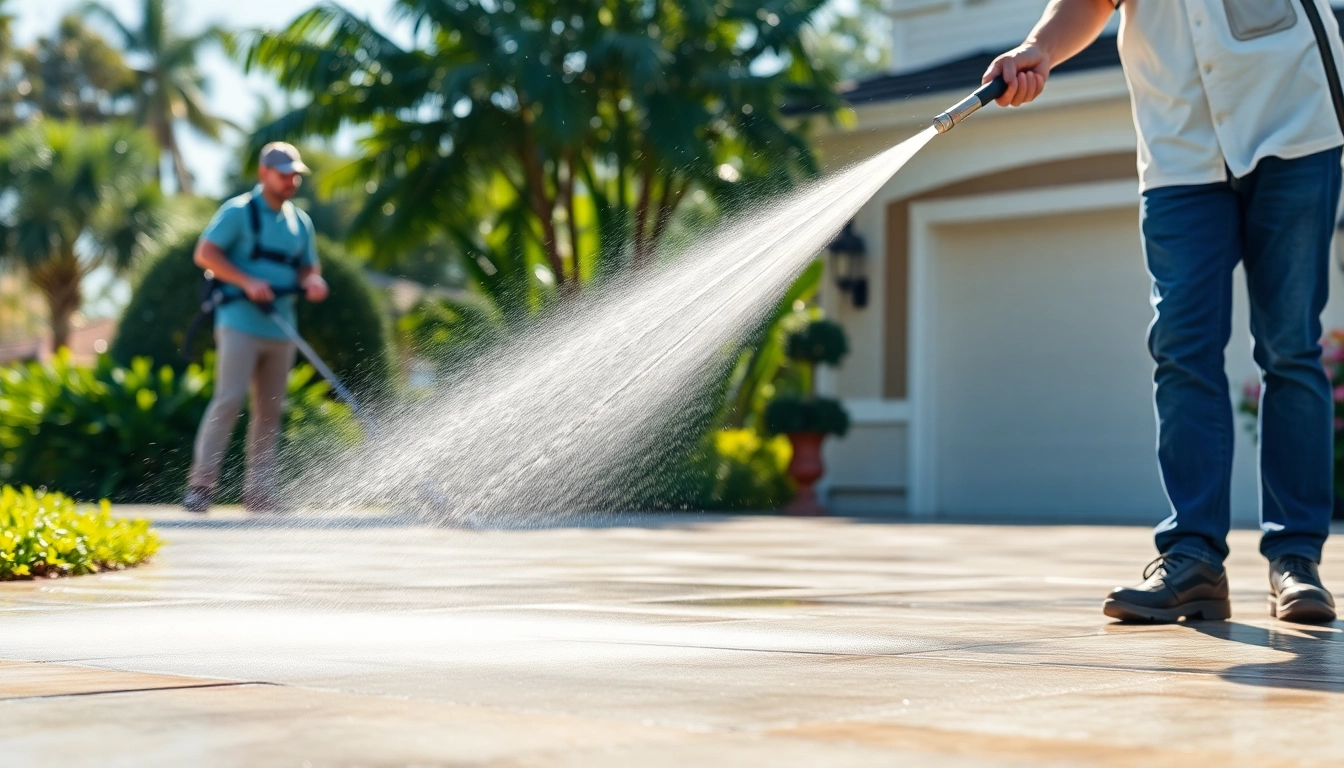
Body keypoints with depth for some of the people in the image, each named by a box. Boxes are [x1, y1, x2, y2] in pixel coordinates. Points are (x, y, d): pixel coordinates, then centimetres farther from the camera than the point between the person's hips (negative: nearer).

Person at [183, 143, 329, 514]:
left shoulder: (301, 222, 16)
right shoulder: (238, 211, -2)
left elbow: (308, 268, 21)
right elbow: (205, 253, -8)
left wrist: (313, 282, -3)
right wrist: (247, 282, -18)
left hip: (281, 328, 6)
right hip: (240, 323, -6)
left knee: (269, 410, 7)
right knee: (229, 399, -14)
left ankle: (259, 493, 12)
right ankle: (200, 483, -11)